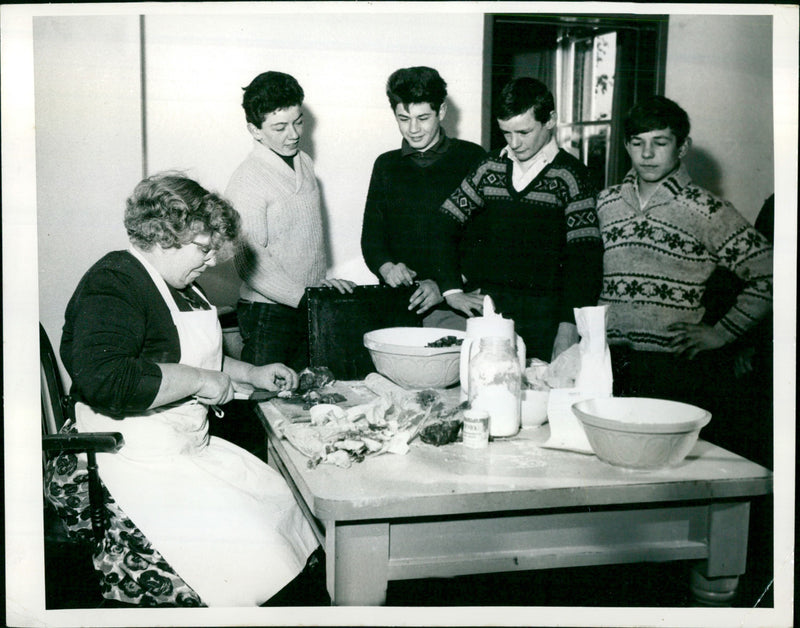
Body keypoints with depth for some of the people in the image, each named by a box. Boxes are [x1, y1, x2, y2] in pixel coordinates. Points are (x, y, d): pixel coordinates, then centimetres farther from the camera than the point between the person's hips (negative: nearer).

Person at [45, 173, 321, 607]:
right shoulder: (112, 285, -17)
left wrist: (252, 375, 19)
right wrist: (199, 380, -26)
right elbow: (102, 379, -34)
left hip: (188, 447, 10)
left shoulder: (180, 286, 15)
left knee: (276, 495, 0)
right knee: (242, 541, -20)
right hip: (132, 463, -10)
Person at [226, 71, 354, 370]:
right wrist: (304, 296, -22)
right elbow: (250, 262, -20)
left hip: (310, 306, 7)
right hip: (269, 313, -7)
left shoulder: (305, 163, 10)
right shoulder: (247, 180, -15)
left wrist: (322, 281, 15)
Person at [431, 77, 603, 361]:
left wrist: (569, 327, -17)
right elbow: (445, 224, 14)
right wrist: (452, 290, 3)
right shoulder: (491, 166, 10)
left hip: (542, 315, -3)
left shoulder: (570, 175, -2)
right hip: (485, 305, 3)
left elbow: (584, 258, -8)